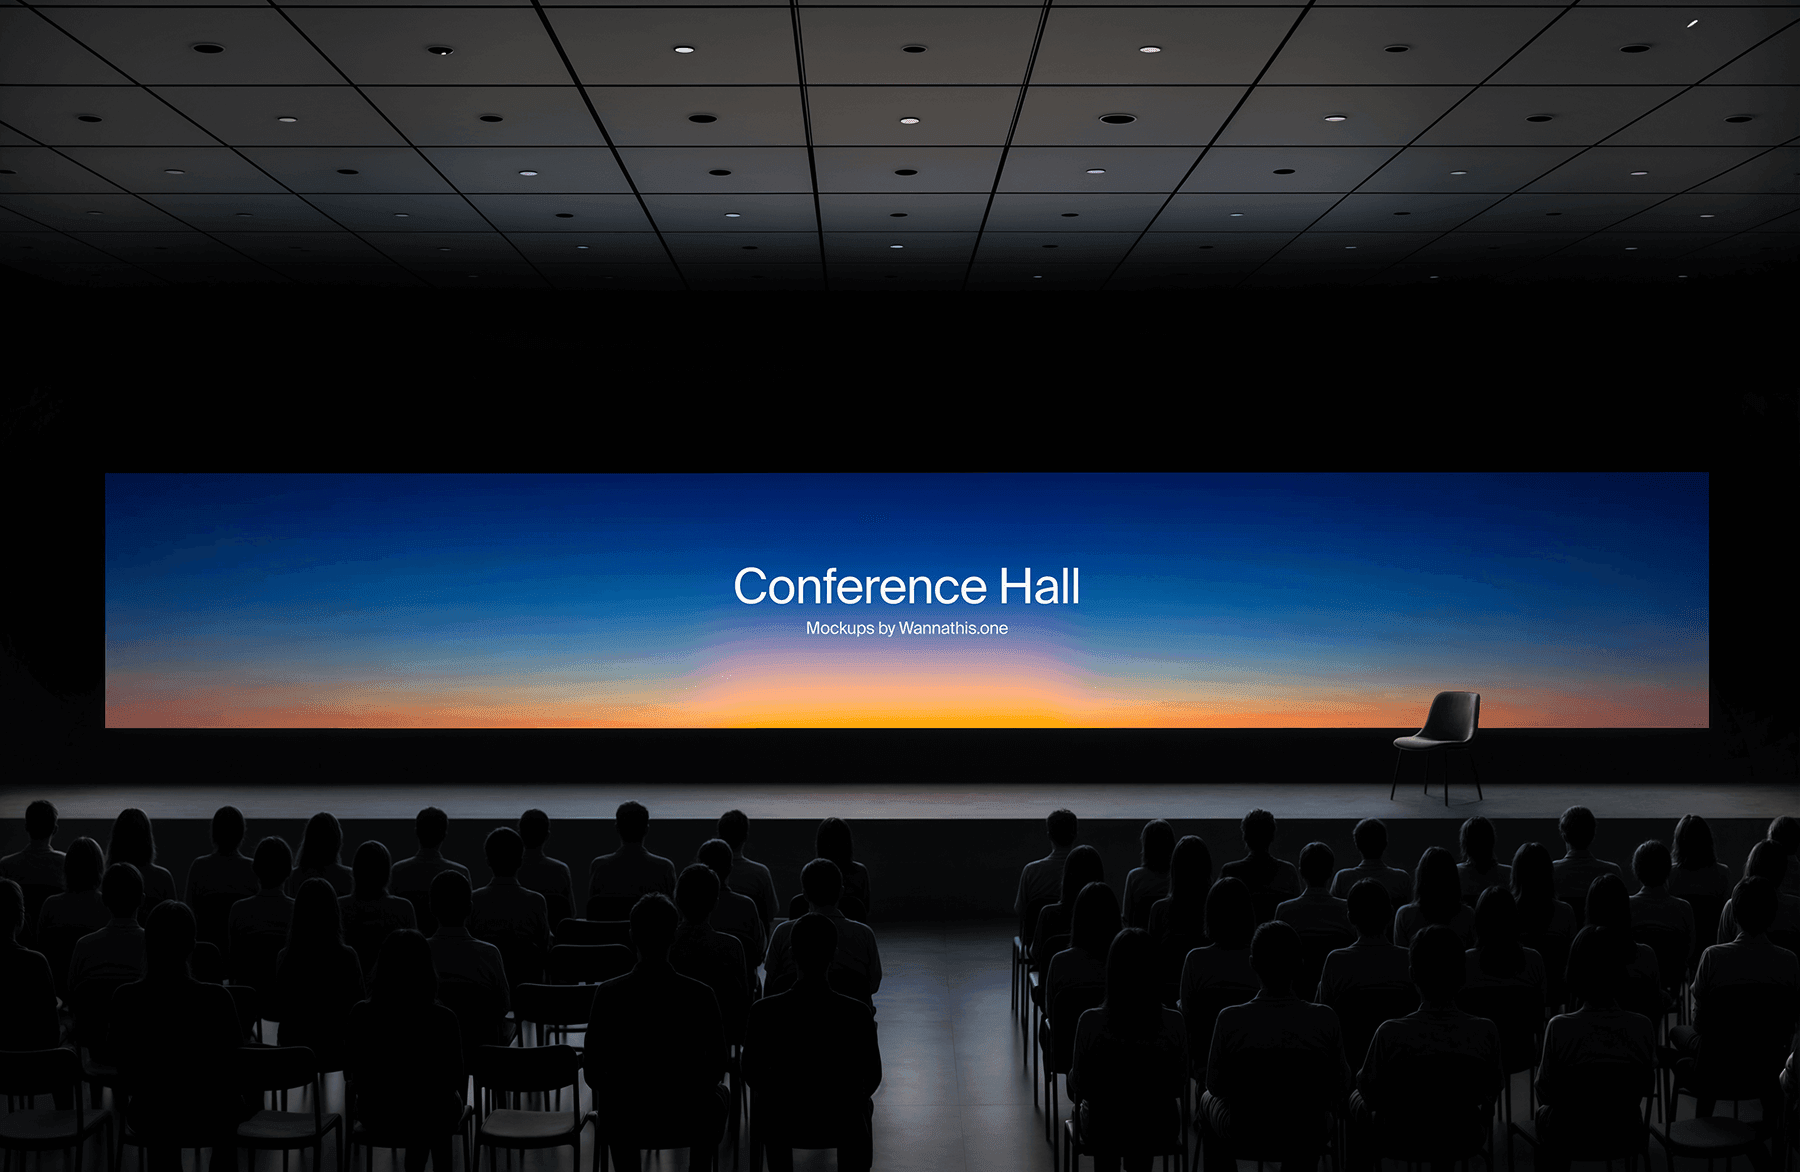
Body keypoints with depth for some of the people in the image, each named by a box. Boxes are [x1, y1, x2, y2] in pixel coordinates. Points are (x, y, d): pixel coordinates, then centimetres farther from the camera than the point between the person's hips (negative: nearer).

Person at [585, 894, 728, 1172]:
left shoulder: (608, 993, -16)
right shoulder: (700, 995, -17)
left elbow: (593, 1074, -9)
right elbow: (716, 1068, -6)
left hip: (625, 1117, 1)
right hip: (685, 1117, -1)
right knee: (719, 1095, 34)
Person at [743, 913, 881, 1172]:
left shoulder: (763, 1012, -21)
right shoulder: (858, 1013, -21)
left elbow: (751, 1074, -7)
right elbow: (872, 1076, -8)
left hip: (783, 1117, 1)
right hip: (841, 1118, 0)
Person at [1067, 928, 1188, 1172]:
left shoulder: (1090, 1022, -24)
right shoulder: (1173, 1023, -21)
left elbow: (1079, 1086, -10)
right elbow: (1180, 1087, -6)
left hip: (1102, 1131, -1)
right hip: (1158, 1132, 1)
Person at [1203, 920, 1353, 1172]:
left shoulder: (1230, 1019, -24)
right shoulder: (1325, 1019, -22)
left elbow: (1216, 1085, -9)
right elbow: (1339, 1091, -9)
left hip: (1243, 1136, -1)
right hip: (1305, 1139, 1)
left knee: (1208, 1100, 33)